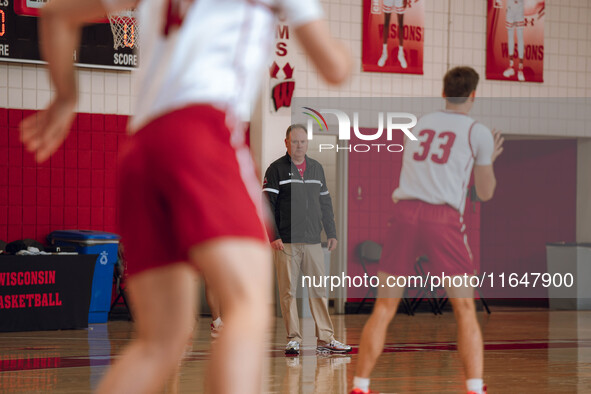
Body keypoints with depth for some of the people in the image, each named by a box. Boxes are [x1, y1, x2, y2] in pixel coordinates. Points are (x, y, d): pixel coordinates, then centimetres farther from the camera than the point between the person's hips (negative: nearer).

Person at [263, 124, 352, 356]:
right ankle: (293, 339, 4)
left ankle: (325, 339, 7)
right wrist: (273, 236, -13)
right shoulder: (276, 169, -1)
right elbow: (268, 204, -5)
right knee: (288, 291, -2)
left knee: (319, 289, 4)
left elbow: (325, 203, 20)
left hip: (313, 241, 4)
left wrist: (331, 233, 16)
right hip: (286, 242, -4)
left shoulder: (316, 168, 15)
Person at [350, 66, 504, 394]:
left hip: (405, 211, 3)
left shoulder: (419, 124, 21)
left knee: (384, 308, 8)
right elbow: (485, 193, 15)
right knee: (465, 311, 4)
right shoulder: (477, 132, 9)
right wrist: (490, 158, 33)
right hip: (444, 217, -3)